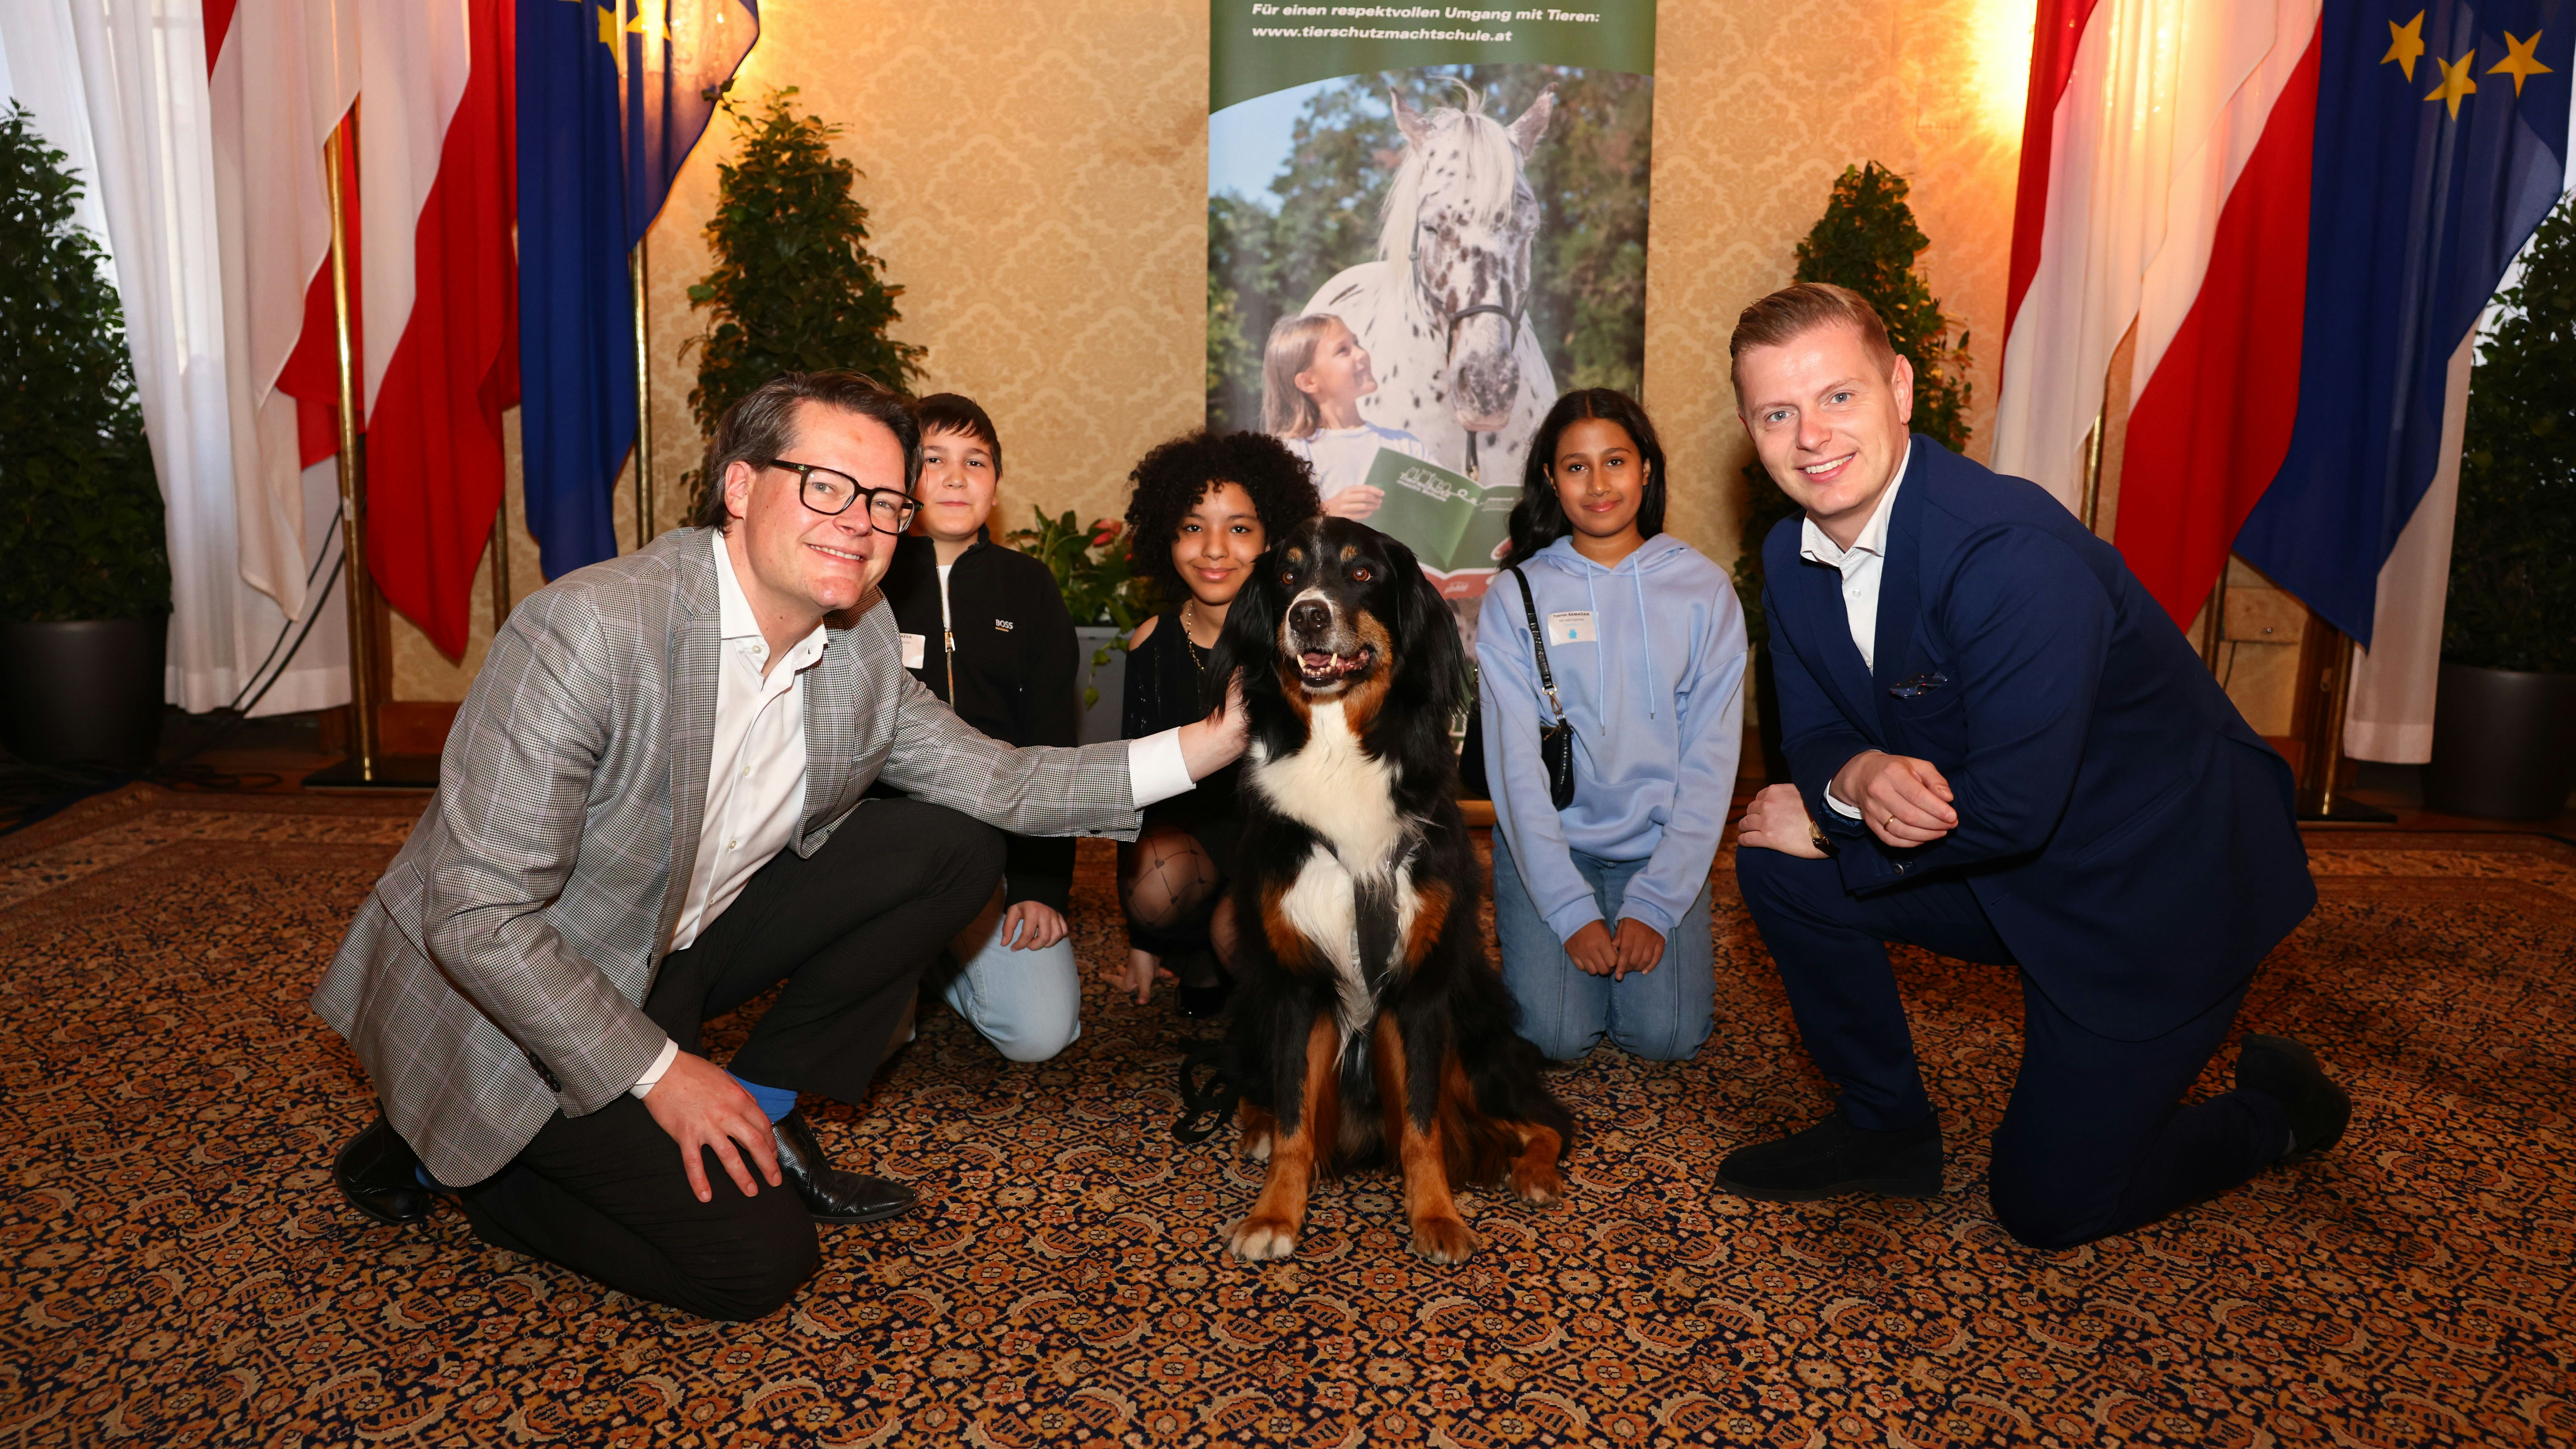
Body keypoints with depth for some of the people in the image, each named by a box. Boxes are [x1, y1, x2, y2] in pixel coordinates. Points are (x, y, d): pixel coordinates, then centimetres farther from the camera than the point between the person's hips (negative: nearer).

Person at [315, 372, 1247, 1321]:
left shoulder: (861, 640, -7)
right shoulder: (591, 630, -30)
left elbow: (997, 783, 1)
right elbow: (477, 916, -27)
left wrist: (1200, 747, -10)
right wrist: (658, 1072, -22)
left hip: (672, 954, 7)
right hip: (499, 997, -7)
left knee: (954, 847, -4)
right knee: (757, 1256, -15)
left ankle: (761, 1114, 5)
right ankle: (451, 1161, 7)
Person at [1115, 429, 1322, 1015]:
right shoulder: (1153, 644, -3)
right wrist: (1141, 941, 5)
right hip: (1190, 829, 2)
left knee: (1238, 932, -31)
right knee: (1155, 885, -30)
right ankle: (1197, 962, 4)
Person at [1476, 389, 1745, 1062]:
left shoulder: (1704, 589, 0)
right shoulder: (1516, 596, -2)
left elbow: (1711, 758, -3)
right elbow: (1515, 760, -7)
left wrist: (1656, 904, -12)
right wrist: (1572, 910, -16)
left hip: (1660, 847, 1)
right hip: (1548, 843, -1)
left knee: (1665, 1033, -15)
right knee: (1555, 1033, -17)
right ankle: (1530, 936, 15)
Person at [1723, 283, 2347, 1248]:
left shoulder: (2015, 554, -31)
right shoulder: (1793, 555, -5)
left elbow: (2012, 806, -31)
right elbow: (1811, 732, 0)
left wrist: (1828, 828, -18)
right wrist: (1853, 779, -26)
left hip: (2160, 892, -7)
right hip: (2003, 875, 7)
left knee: (2046, 1204, -1)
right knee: (1776, 861, -7)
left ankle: (2277, 1107, 26)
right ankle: (1885, 1129, 11)